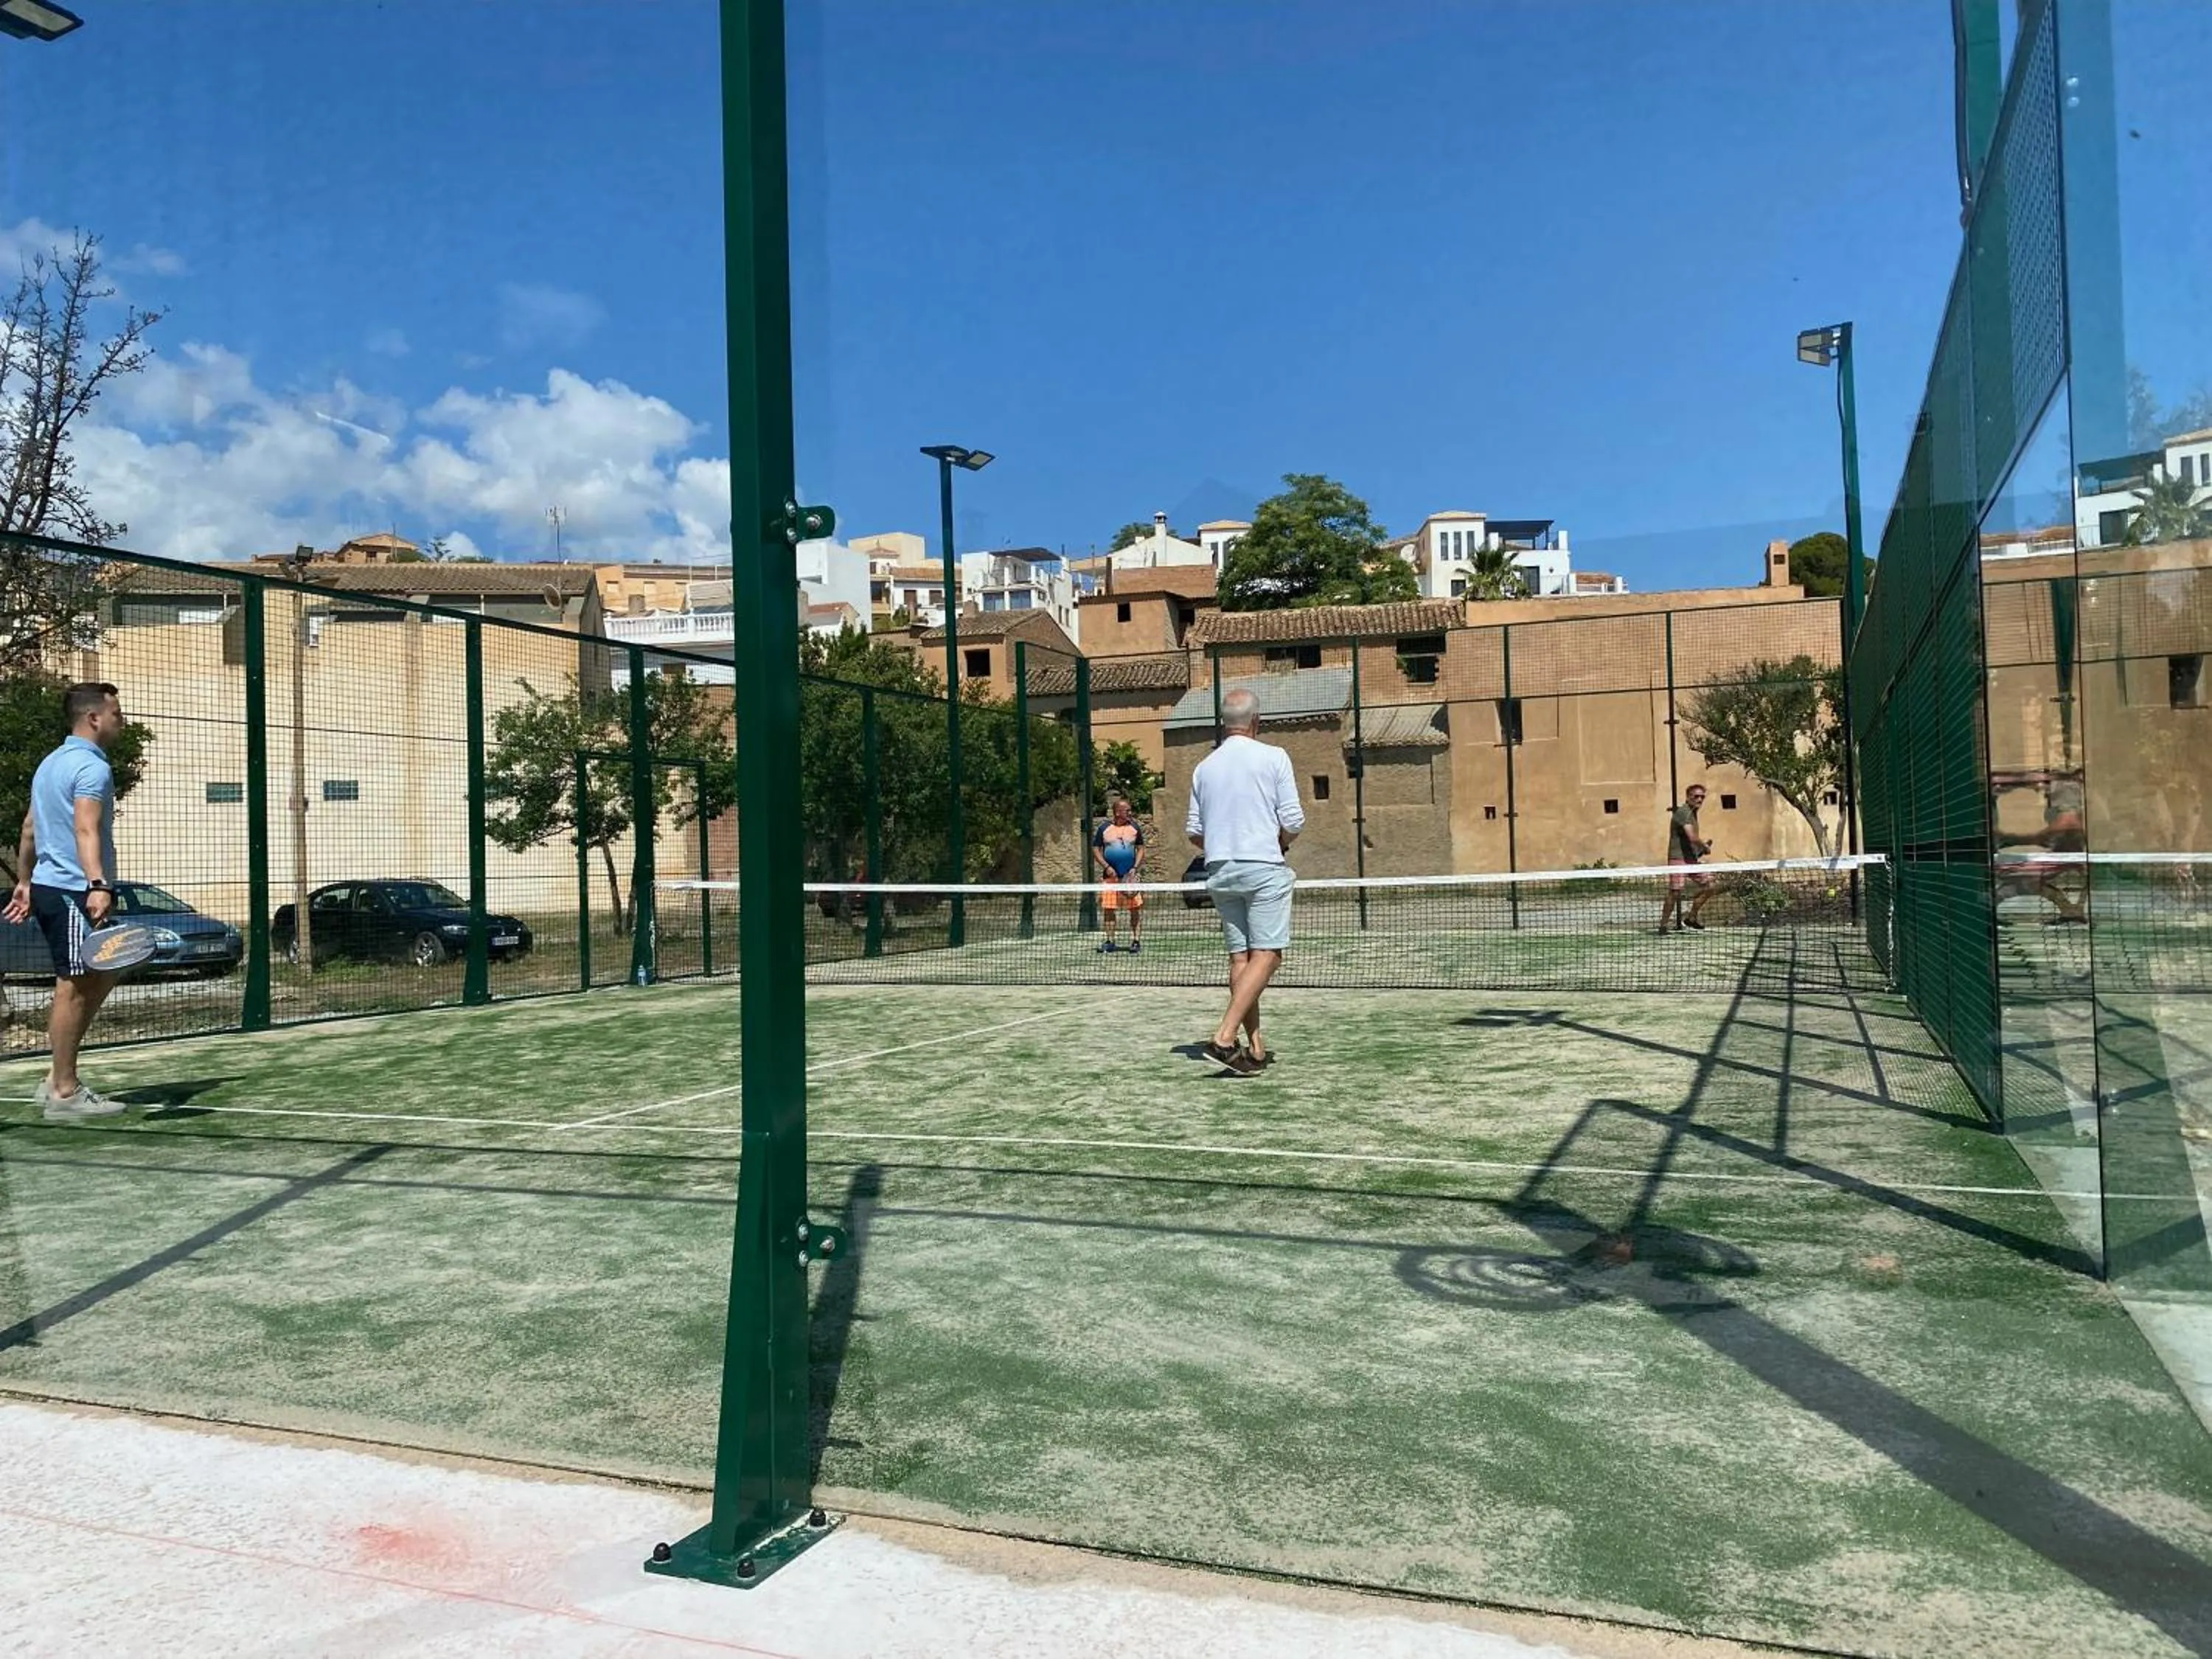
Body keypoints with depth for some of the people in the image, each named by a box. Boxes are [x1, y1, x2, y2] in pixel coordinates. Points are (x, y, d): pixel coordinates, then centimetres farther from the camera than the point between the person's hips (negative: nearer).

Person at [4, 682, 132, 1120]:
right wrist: (98, 885, -36)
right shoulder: (92, 767, -12)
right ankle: (64, 1092, -1)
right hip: (75, 892, -10)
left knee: (99, 980, 16)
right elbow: (86, 830, -26)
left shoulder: (50, 763, 19)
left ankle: (56, 1078, 16)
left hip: (47, 886, 10)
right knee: (74, 988, -6)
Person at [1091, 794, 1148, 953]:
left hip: (1131, 875, 0)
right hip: (1111, 875, 0)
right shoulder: (1104, 828, 3)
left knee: (1135, 908, -5)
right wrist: (1106, 867, -7)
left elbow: (1141, 849, 9)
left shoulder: (1135, 828, 6)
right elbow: (1095, 850, 5)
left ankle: (1136, 940, 1)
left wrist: (1136, 868, -5)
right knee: (1109, 909, 1)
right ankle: (1110, 941, 10)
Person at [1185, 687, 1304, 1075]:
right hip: (1264, 868, -5)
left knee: (1240, 957, 8)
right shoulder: (1273, 758, -4)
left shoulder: (1204, 767, 9)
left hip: (1220, 871, 5)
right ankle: (1224, 1038, -17)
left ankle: (1255, 1045, 8)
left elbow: (1194, 831, 11)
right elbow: (1293, 823, -7)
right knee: (1266, 955, -5)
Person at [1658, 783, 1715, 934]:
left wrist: (1702, 846, 14)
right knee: (1675, 892, -13)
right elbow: (1693, 838, -23)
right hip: (1679, 859, -10)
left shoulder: (1692, 813, 18)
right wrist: (1706, 847, -6)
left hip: (1691, 859, 10)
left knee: (1708, 886, 10)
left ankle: (1691, 919, 21)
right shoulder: (1683, 812, -13)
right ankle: (1663, 926, -5)